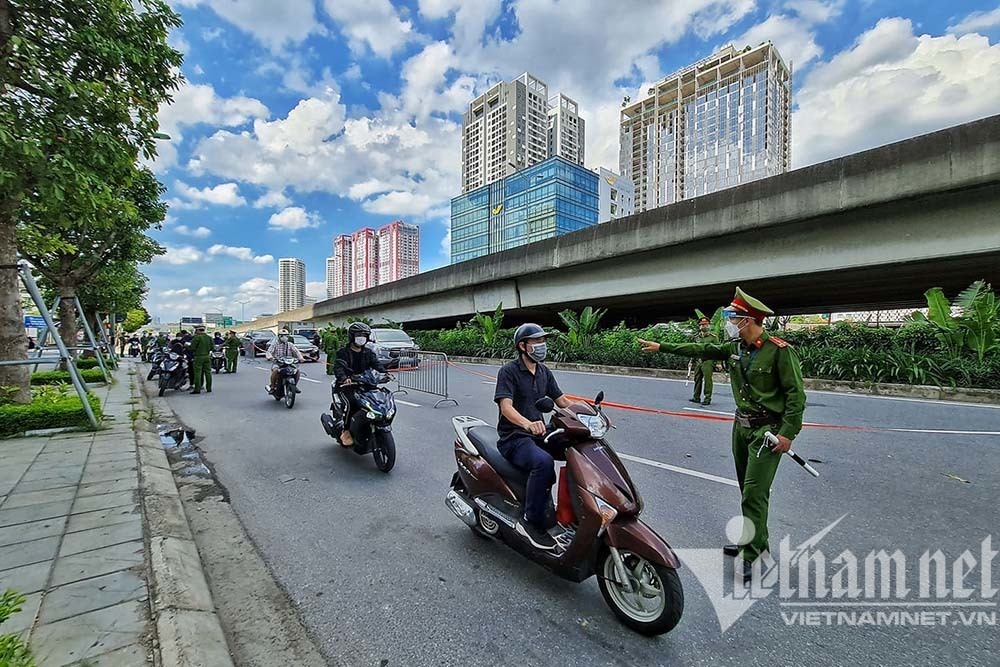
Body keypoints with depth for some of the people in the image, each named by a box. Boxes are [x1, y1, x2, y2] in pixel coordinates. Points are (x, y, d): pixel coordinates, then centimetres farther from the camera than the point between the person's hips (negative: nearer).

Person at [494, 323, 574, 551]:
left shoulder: (544, 371, 12)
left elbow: (562, 401, 12)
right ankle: (531, 521, -18)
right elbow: (506, 407, -24)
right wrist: (527, 424, -44)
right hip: (513, 438, -7)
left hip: (539, 434, 7)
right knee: (543, 462, -34)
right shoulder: (509, 371, -11)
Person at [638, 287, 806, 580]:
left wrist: (788, 433, -19)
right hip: (742, 424, 7)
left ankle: (752, 555, 5)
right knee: (748, 490, 17)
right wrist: (662, 347, 10)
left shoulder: (780, 350, -16)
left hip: (768, 430, -7)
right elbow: (702, 350, 11)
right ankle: (754, 540, 33)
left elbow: (796, 394, -15)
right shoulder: (736, 346, 4)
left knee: (754, 493, -7)